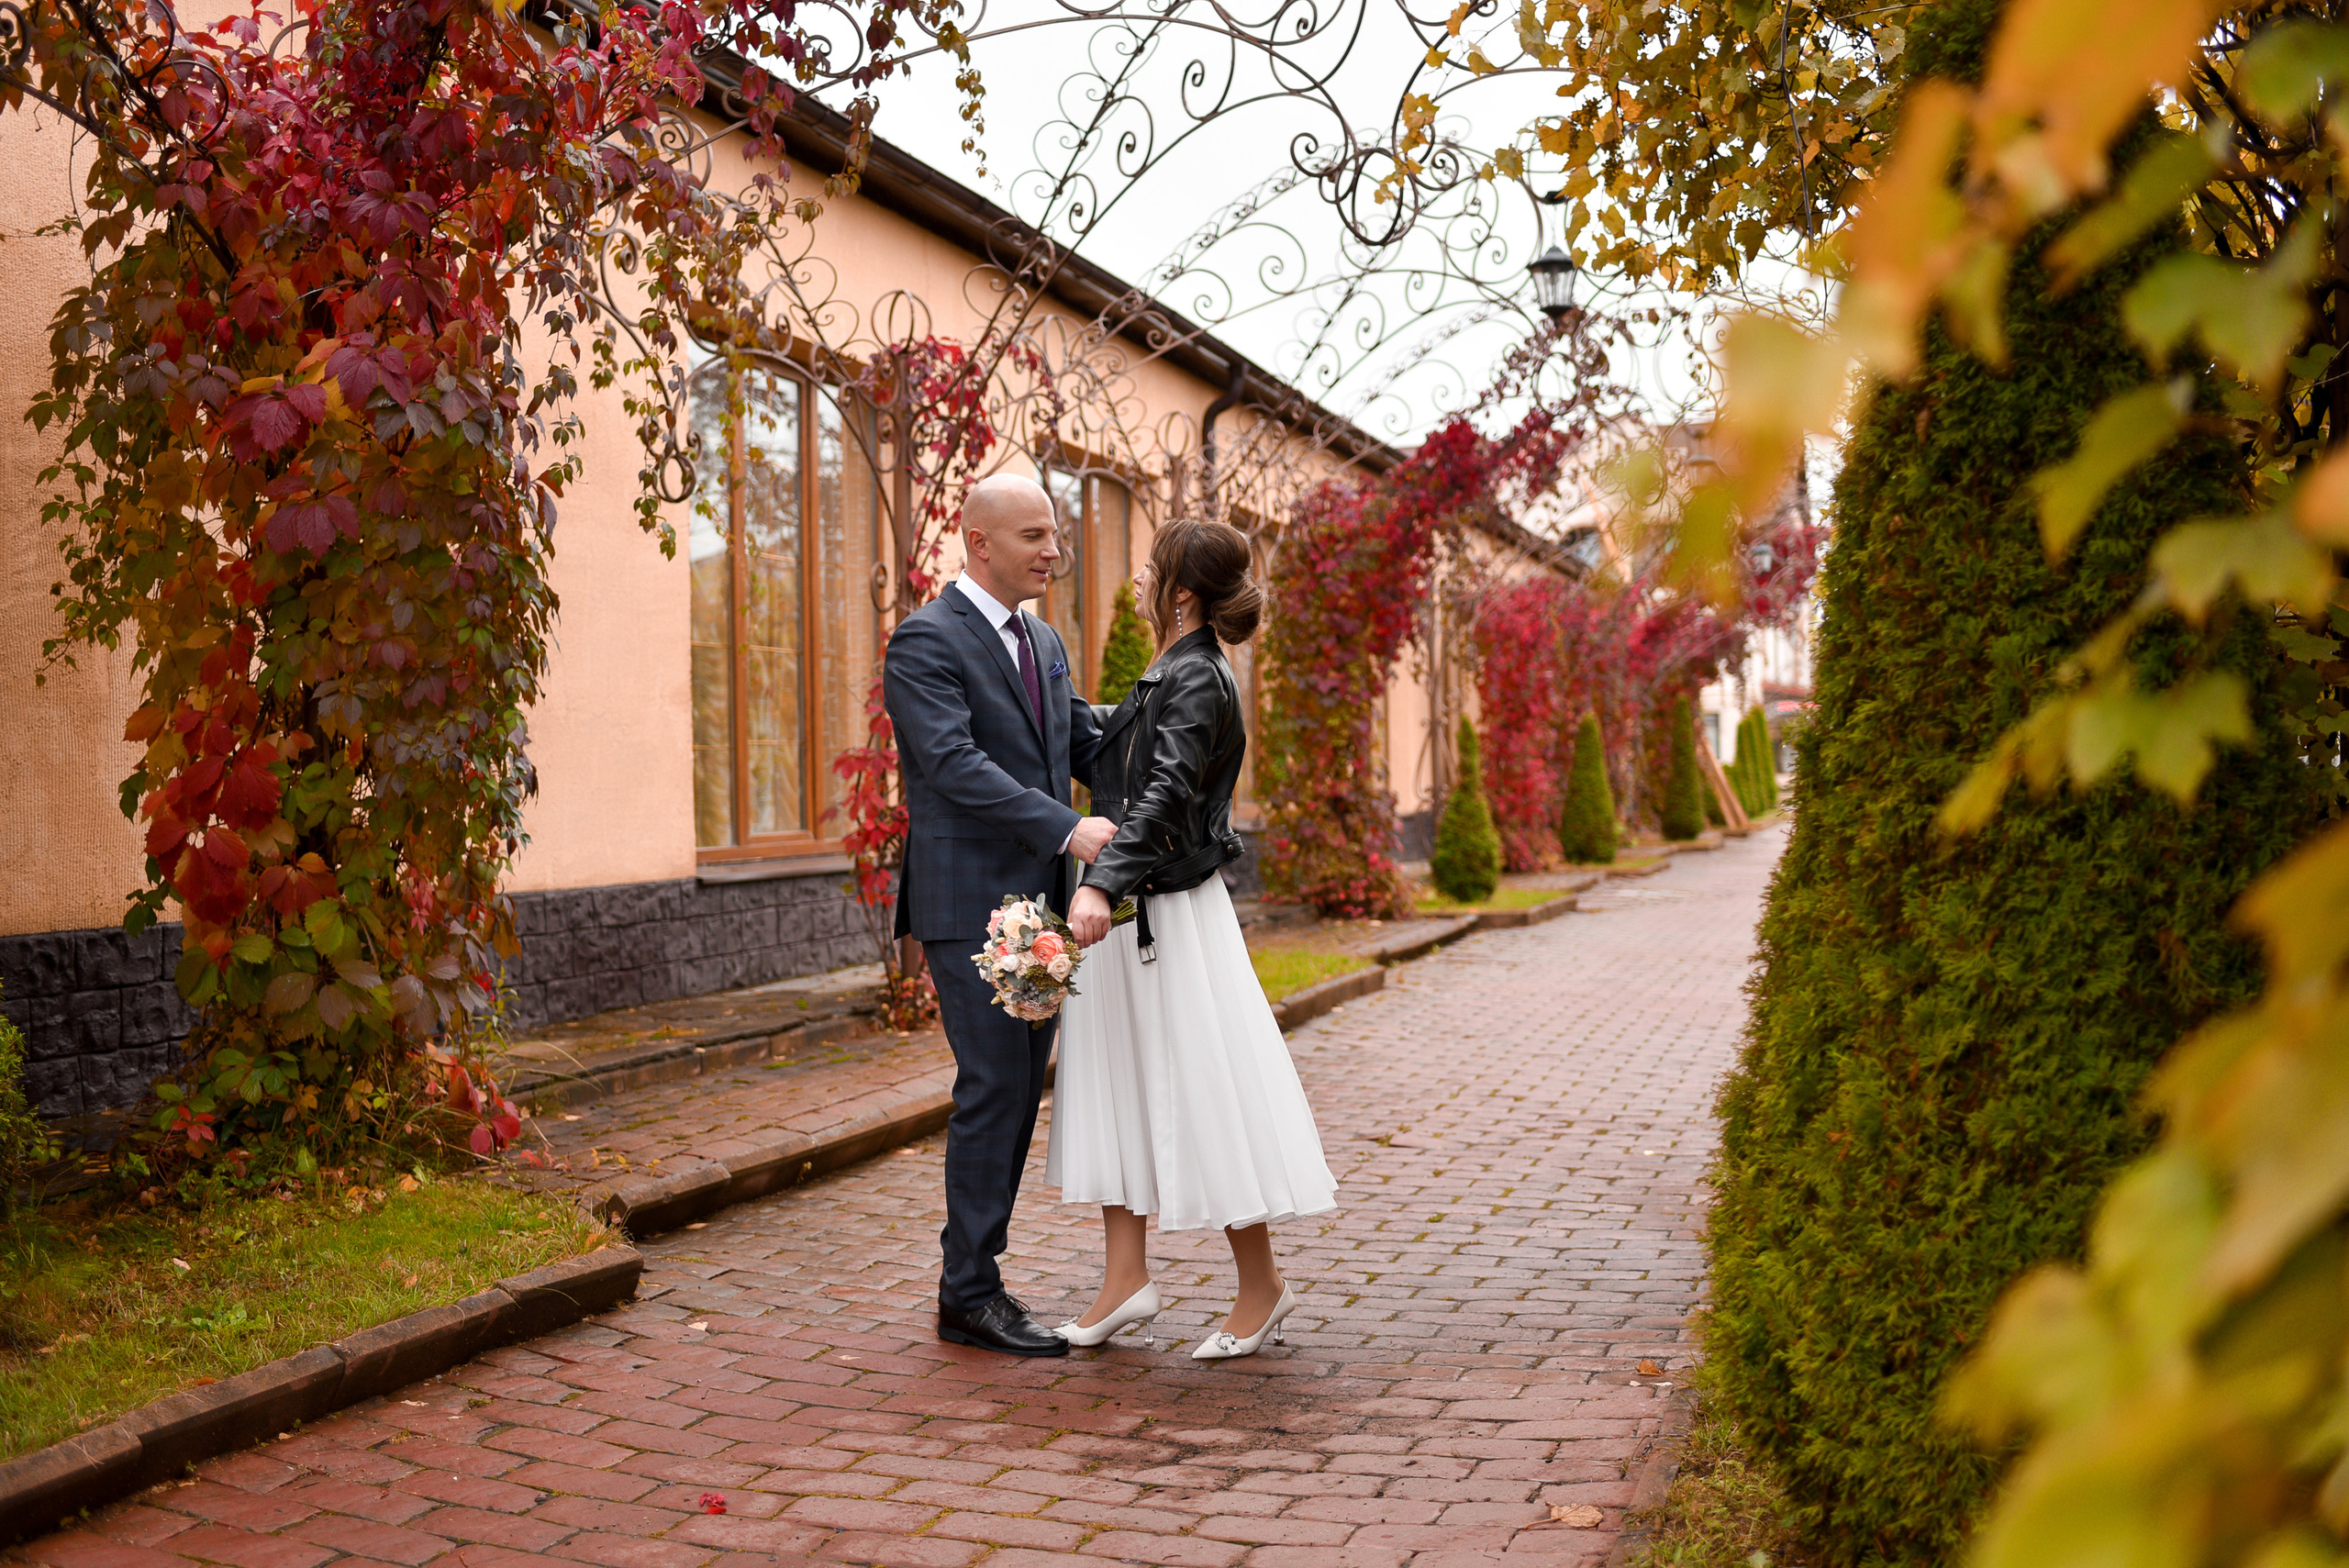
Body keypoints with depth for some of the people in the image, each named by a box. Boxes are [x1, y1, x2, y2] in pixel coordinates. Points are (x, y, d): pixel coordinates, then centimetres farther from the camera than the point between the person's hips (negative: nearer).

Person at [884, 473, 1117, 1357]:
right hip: (969, 903, -8)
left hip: (1036, 902, 8)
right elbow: (955, 764, -21)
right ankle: (969, 1296, 4)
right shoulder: (926, 642, -10)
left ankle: (973, 1277, 20)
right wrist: (1069, 828, -28)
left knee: (1019, 1092, 10)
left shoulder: (1043, 643, 16)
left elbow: (1086, 741, 19)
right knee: (993, 1087, -6)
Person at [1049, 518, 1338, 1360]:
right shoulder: (1169, 674, 13)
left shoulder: (1197, 680, -16)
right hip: (1128, 913, 10)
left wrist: (1102, 885, -40)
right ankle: (1126, 1277, 17)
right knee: (1116, 1082, 11)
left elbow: (1166, 793, -30)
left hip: (1173, 914, -10)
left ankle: (1261, 1285, 12)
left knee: (1204, 1094, -1)